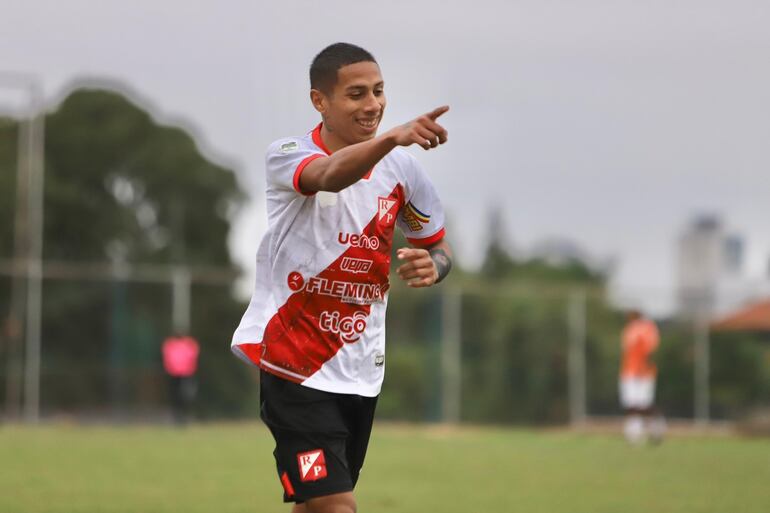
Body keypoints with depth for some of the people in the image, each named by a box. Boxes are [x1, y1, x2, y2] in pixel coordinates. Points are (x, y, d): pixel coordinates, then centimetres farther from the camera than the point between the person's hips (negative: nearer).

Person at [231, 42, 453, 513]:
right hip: (295, 366, -5)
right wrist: (392, 138, -55)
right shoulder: (286, 156, -12)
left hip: (361, 369, 5)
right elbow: (330, 176, -36)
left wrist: (432, 266, -11)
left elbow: (438, 247, 15)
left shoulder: (402, 171, 2)